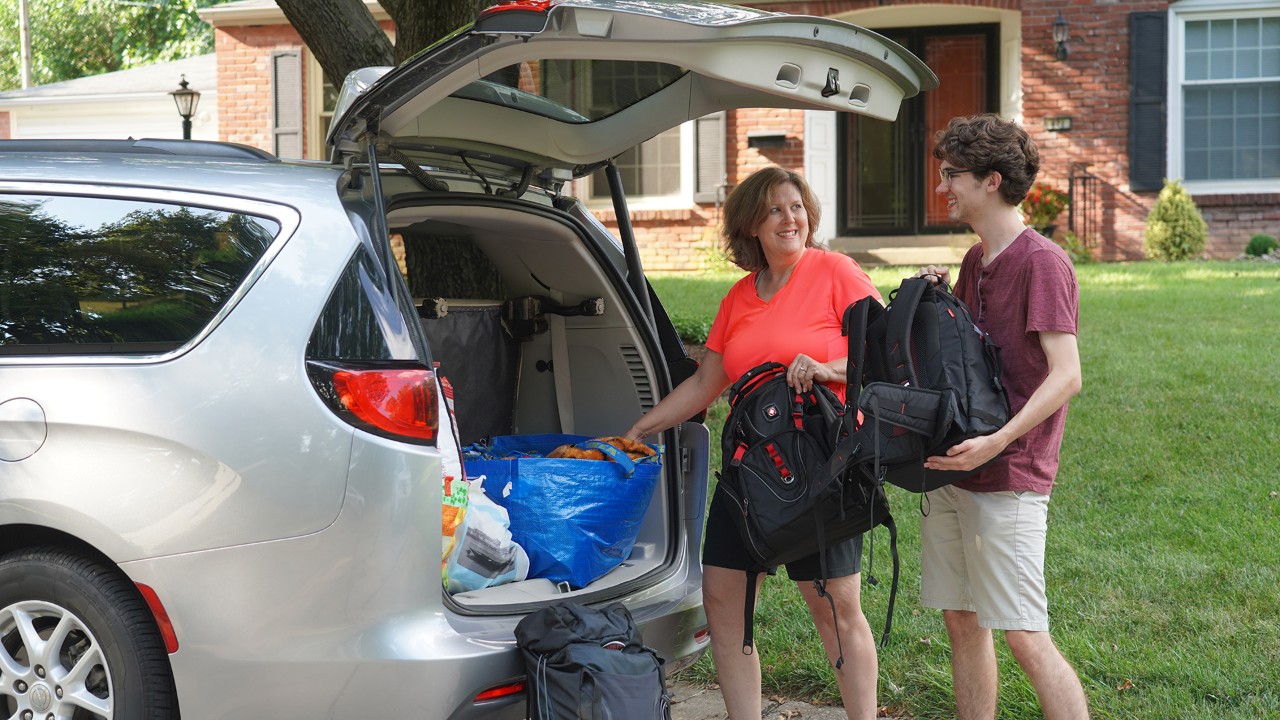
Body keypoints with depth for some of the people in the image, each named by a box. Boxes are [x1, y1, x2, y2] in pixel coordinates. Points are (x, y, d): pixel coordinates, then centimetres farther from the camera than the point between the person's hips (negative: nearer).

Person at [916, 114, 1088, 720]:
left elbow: (1066, 376, -19)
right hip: (953, 470, 8)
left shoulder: (1042, 262, -12)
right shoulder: (973, 262, 15)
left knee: (1025, 639, -9)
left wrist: (995, 442, -29)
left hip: (1008, 481, -8)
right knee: (962, 622, 11)